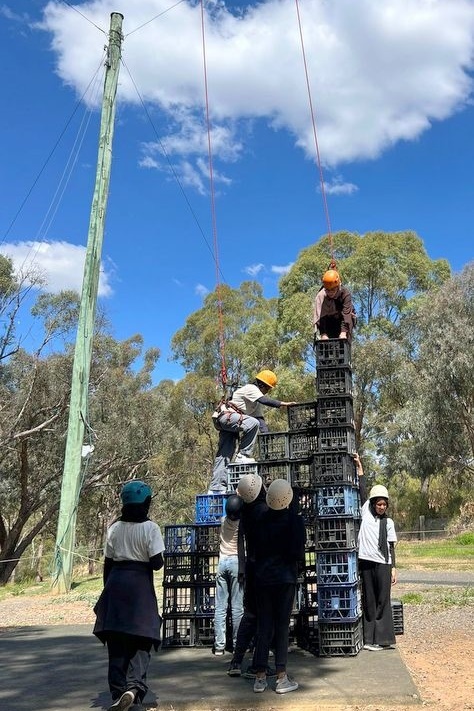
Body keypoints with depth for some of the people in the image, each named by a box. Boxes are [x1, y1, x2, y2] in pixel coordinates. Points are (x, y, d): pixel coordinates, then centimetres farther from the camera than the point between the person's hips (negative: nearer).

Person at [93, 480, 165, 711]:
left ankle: (118, 692, 12)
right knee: (140, 639, 4)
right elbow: (157, 562, -13)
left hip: (115, 583, 4)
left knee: (116, 642, 10)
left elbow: (107, 563, 8)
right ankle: (134, 686, -16)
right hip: (140, 584, -4)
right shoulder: (150, 528, -8)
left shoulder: (115, 527, 5)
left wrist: (107, 589, 18)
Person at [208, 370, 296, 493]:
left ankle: (216, 488, 2)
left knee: (224, 454, 4)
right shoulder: (251, 388, -8)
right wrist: (283, 404, -29)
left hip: (229, 421, 10)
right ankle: (243, 456, -25)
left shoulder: (257, 401, 23)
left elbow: (260, 417, 17)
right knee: (253, 423, -30)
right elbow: (265, 400, -26)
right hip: (226, 415, -10)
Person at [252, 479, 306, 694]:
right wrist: (297, 559, 9)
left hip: (262, 578, 3)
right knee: (282, 626, 4)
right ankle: (281, 678, 7)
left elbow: (255, 549, 3)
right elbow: (298, 553, -11)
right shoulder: (294, 519, -11)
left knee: (263, 627, 9)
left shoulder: (261, 519, -1)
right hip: (285, 577, -3)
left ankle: (260, 677, 12)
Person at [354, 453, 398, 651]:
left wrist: (393, 568, 4)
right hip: (367, 562, -1)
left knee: (383, 601, 2)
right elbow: (362, 491, 0)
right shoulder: (366, 513, 6)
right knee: (369, 601, 4)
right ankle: (369, 639, 7)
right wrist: (359, 467, -4)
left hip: (383, 564, 1)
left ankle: (381, 638, 6)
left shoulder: (388, 522, 10)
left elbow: (391, 547, 10)